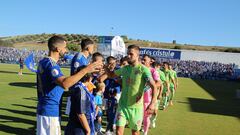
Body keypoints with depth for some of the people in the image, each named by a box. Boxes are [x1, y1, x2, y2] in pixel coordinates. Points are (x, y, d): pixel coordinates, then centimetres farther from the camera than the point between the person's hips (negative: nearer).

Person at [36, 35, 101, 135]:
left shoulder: (44, 62, 12)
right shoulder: (50, 64, -20)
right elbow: (65, 83, -36)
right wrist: (85, 70, -32)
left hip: (48, 110, 10)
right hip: (50, 112, -10)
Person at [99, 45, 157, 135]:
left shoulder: (143, 69, -13)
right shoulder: (124, 68, 3)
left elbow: (153, 87, -21)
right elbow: (112, 74, 20)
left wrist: (152, 103, -36)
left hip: (136, 107, -3)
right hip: (122, 105, 3)